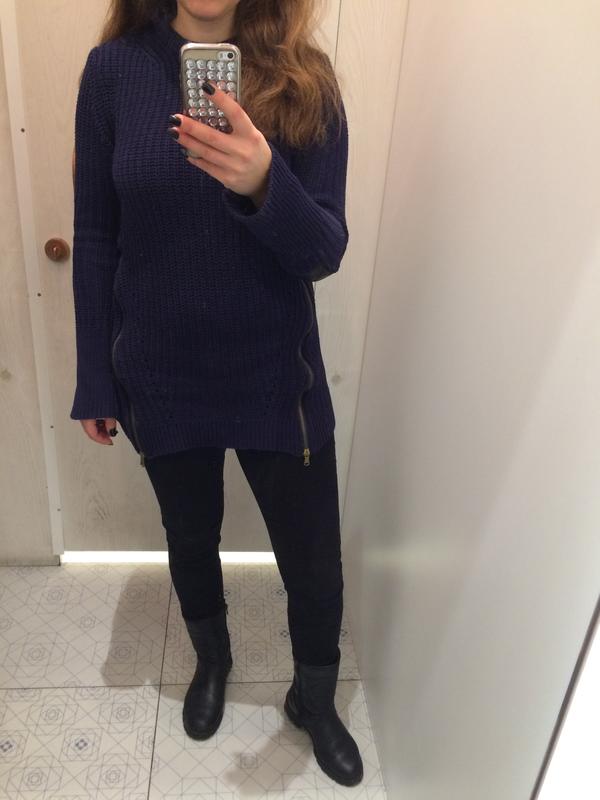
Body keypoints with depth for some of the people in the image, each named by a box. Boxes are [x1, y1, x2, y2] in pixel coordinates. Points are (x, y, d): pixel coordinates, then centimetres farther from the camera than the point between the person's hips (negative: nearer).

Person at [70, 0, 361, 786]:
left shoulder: (305, 80, -7)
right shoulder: (115, 68, -5)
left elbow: (325, 252, -13)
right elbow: (95, 239, -2)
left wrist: (263, 184, -34)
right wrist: (95, 380, 0)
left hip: (276, 379, 0)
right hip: (162, 379, 1)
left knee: (314, 560, 12)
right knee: (190, 538, 22)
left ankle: (314, 697, 43)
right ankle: (212, 659, 54)